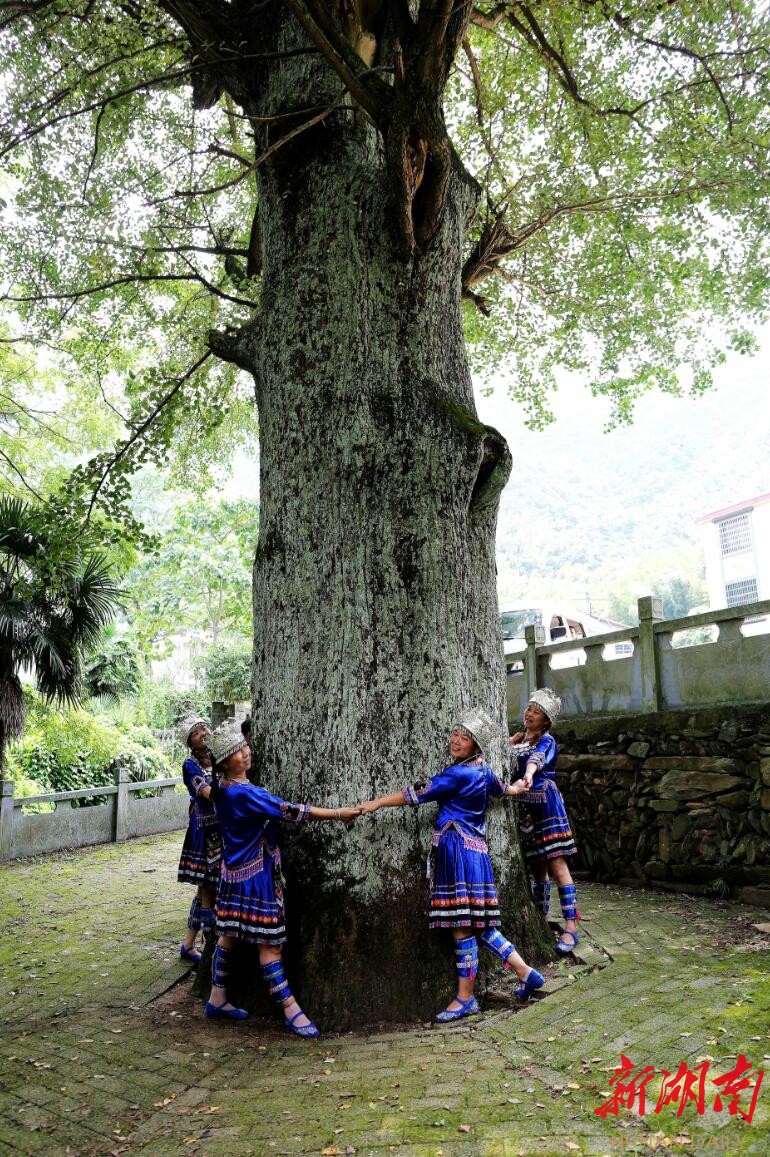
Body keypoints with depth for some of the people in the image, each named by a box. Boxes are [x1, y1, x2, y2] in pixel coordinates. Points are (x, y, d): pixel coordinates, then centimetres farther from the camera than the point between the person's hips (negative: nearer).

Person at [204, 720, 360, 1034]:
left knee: (229, 936, 17)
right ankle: (292, 1012, 5)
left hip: (236, 873, 9)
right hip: (254, 876, -9)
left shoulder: (224, 788, 2)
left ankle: (217, 1000, 28)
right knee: (270, 944, -2)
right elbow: (290, 811, -27)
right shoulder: (242, 794, -27)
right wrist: (338, 814, -24)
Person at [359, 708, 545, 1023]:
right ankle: (525, 972, 19)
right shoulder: (483, 770, 13)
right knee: (478, 924, 13)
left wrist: (376, 803, -6)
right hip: (474, 849, 9)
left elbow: (418, 794, -12)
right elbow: (501, 789, 35)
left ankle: (465, 998, 6)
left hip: (459, 851, -9)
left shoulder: (459, 773, -13)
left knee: (462, 925, -2)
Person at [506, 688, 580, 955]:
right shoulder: (518, 740, 16)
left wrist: (528, 776, -47)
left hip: (545, 805, -6)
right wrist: (511, 740, -1)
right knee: (536, 868, 12)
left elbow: (536, 759, -28)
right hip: (524, 809, 6)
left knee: (557, 865, -10)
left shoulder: (546, 741, -4)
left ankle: (570, 927, -9)